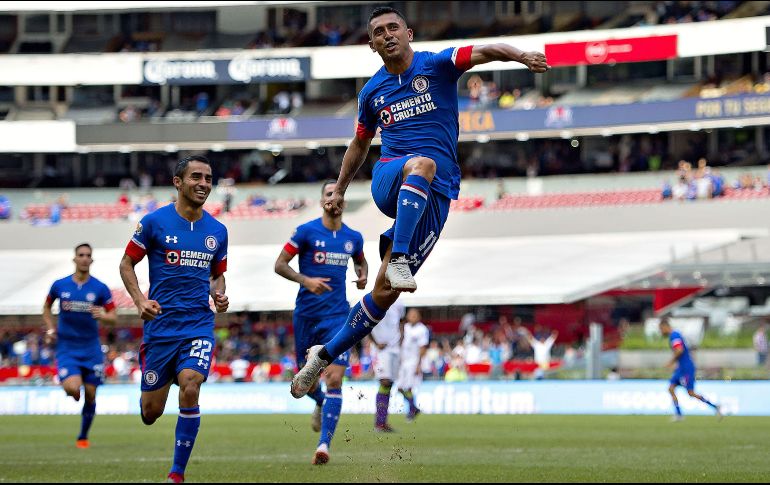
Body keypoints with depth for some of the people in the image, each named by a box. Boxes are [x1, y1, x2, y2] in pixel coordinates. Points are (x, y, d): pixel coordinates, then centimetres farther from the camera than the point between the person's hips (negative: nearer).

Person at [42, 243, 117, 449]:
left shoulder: (100, 288, -3)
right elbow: (47, 307, 17)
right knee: (72, 389, -23)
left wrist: (102, 315, -22)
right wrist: (50, 330, 4)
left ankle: (83, 437, 22)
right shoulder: (60, 285, -1)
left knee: (90, 395, 3)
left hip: (91, 350, 1)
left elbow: (114, 317, 0)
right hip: (66, 349, -1)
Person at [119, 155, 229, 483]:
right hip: (160, 325, -1)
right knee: (150, 413, 1)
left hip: (199, 325, 1)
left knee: (190, 388, -22)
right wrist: (140, 300, -12)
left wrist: (219, 295, -1)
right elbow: (127, 263, 3)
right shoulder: (154, 222, -4)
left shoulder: (217, 231, 8)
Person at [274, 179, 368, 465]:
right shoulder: (306, 232, -5)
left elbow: (360, 261, 28)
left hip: (337, 315, 1)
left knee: (334, 379, -15)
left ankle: (324, 445, -18)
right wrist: (305, 280, -20)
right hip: (306, 313, -1)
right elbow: (279, 264, -4)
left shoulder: (353, 238, 7)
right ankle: (320, 403, 49)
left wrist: (363, 276, 5)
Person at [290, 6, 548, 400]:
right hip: (388, 180, 1)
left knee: (386, 290, -6)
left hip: (434, 194, -1)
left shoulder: (436, 65, 3)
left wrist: (520, 55, -35)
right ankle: (397, 258, -47)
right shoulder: (372, 92, 15)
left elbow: (483, 52, -15)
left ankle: (324, 356, 5)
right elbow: (360, 144, 32)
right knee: (422, 163, -38)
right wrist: (339, 190, 34)